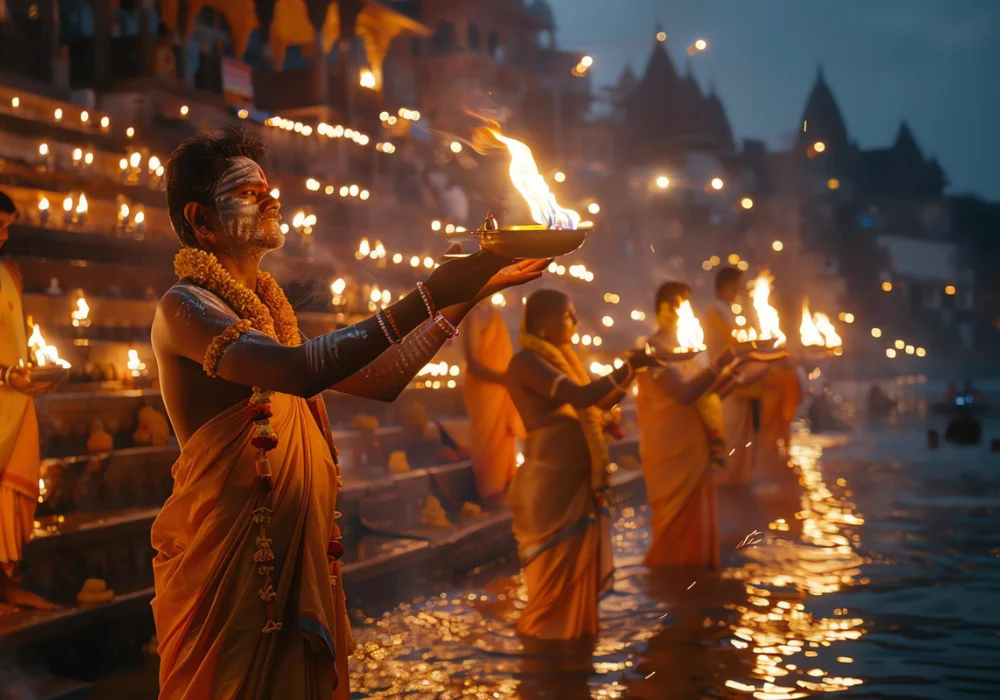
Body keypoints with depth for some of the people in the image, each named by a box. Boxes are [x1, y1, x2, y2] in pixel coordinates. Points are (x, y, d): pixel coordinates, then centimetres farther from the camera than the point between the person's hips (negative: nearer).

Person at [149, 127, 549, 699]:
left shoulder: (269, 309, 16)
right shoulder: (185, 306, -11)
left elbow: (378, 380, 15)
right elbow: (300, 370, -28)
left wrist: (470, 293, 9)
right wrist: (427, 298, -28)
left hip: (301, 552, 8)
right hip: (226, 559, -8)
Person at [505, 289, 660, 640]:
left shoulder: (558, 358, 15)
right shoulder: (526, 361, -16)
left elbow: (596, 404, 14)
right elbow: (581, 396, -26)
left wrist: (632, 369, 4)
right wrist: (628, 366, -19)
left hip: (577, 479, 9)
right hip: (552, 481, -9)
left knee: (578, 559, 15)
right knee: (557, 564, 1)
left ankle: (572, 629, 28)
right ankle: (544, 631, 16)